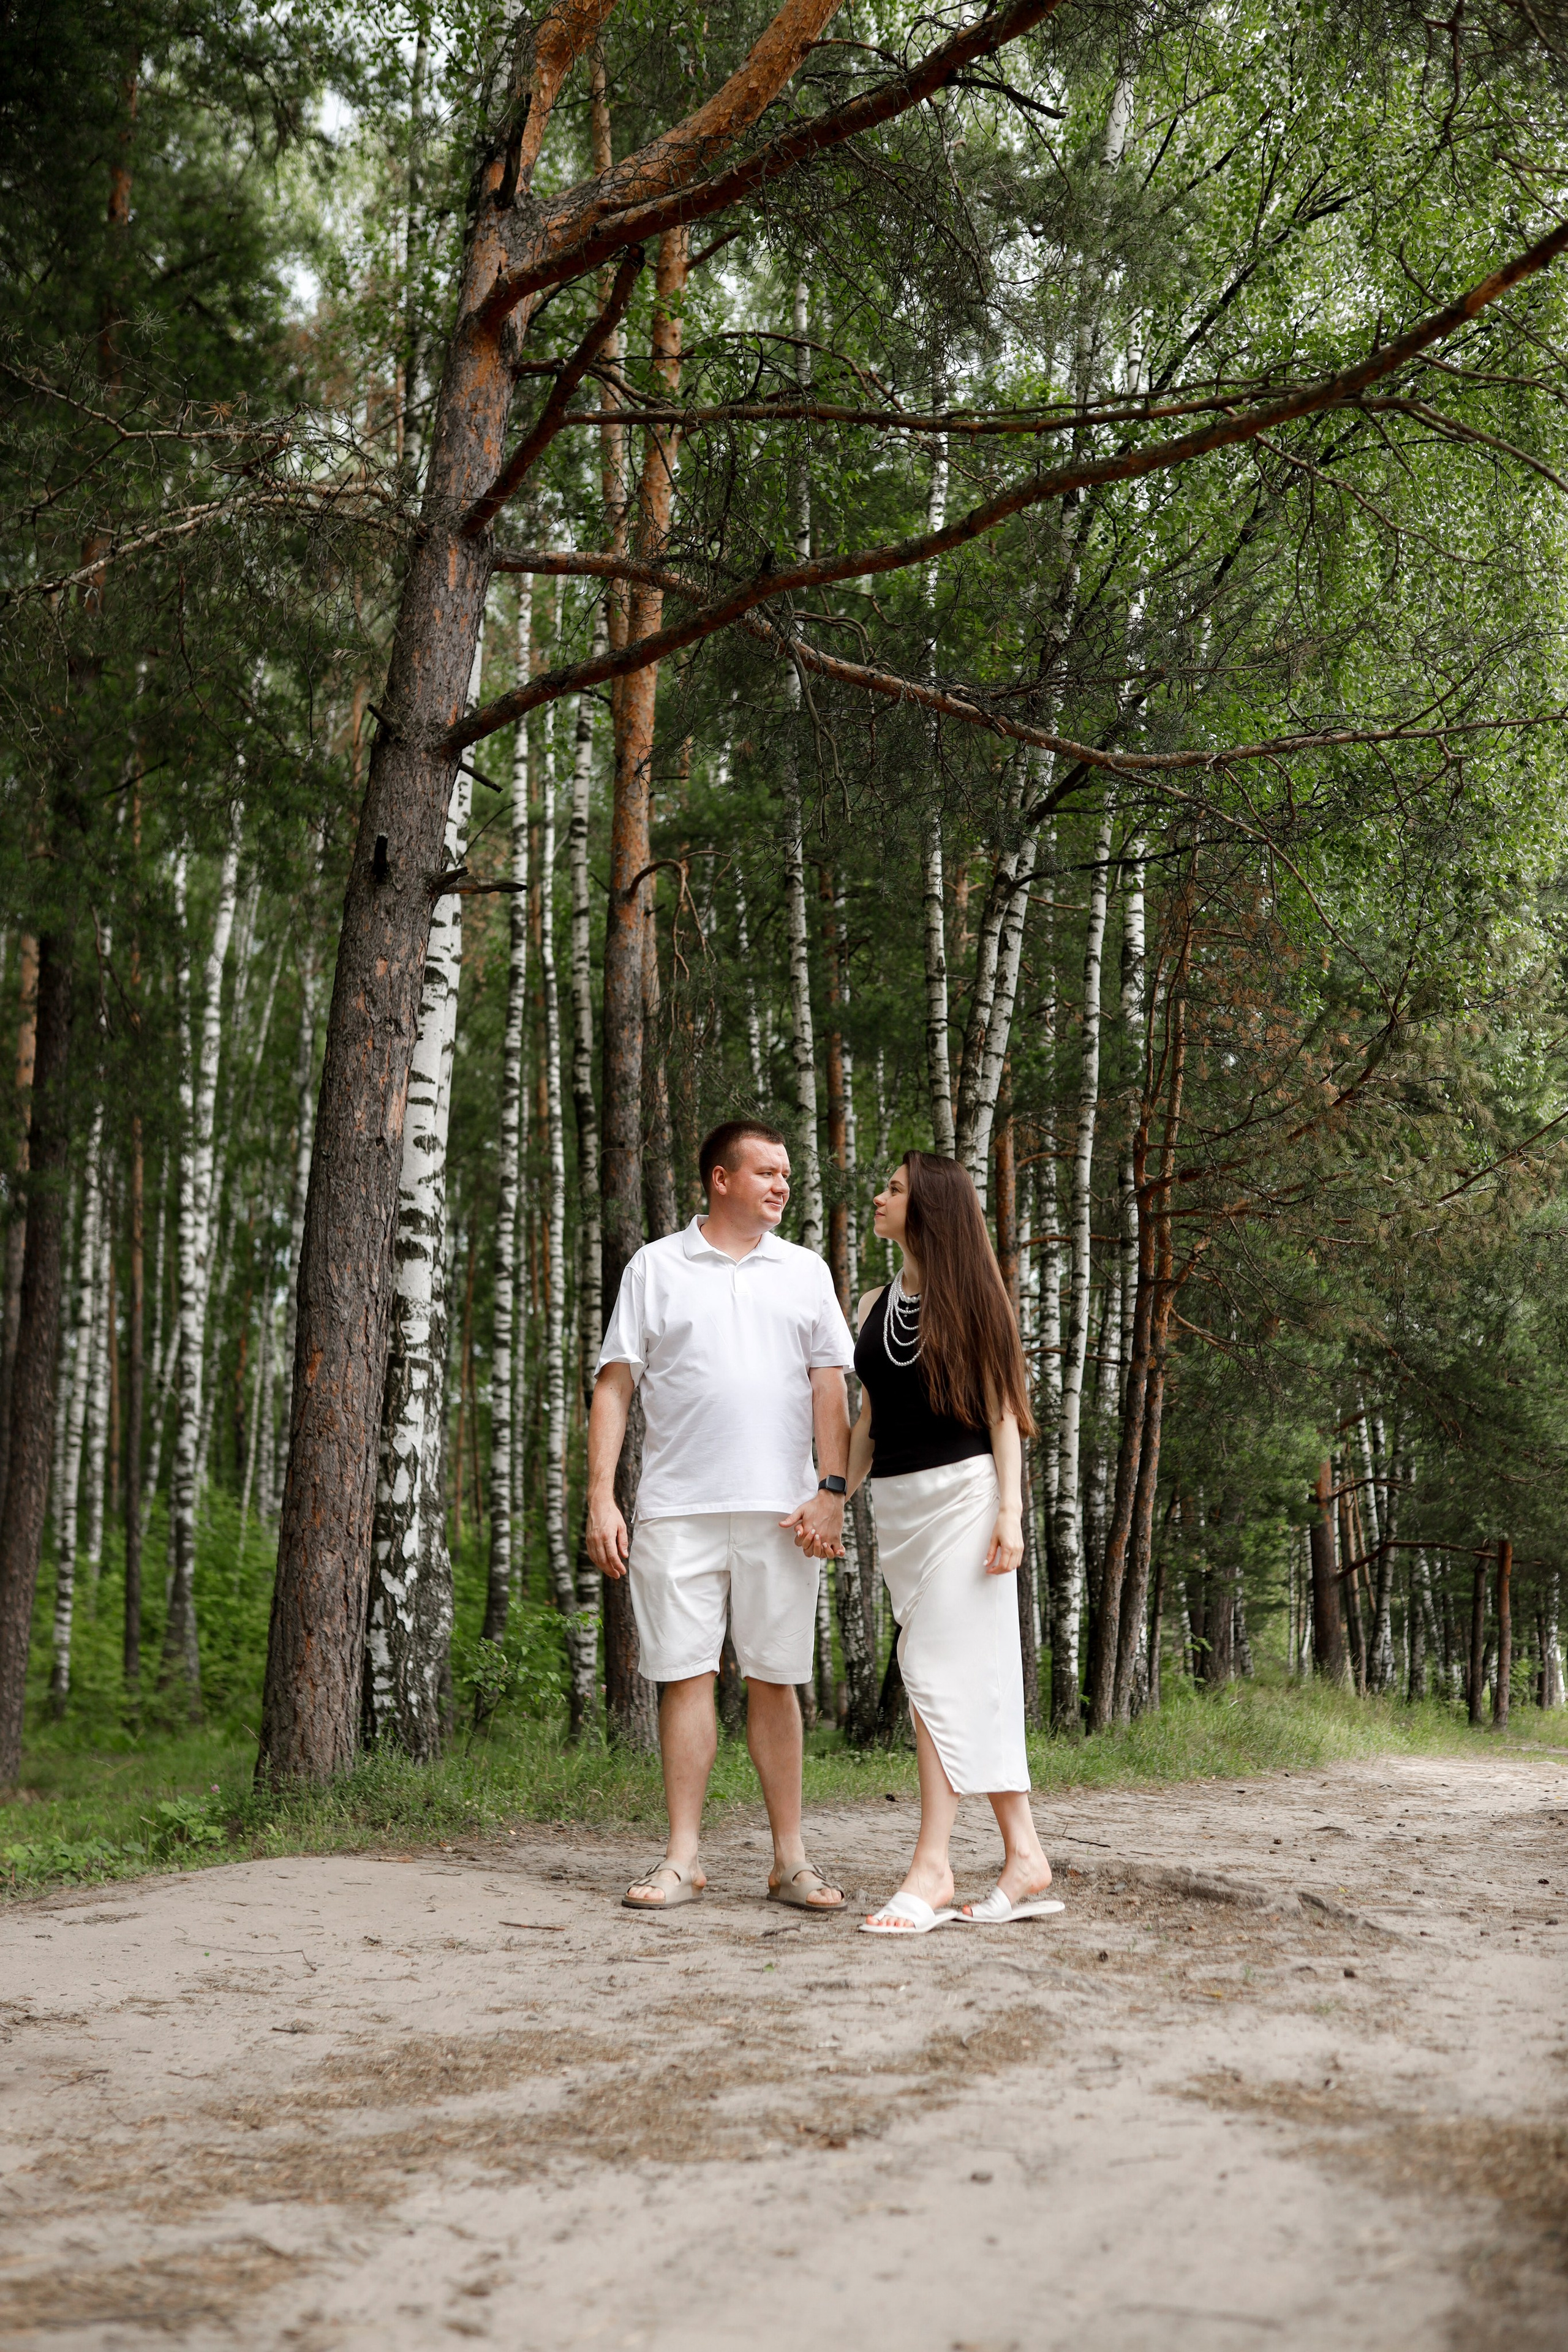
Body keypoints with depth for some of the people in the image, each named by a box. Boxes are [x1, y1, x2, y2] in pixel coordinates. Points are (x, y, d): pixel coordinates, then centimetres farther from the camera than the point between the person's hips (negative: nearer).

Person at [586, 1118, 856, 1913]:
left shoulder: (805, 1271, 14)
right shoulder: (656, 1267, 8)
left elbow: (829, 1386, 9)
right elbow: (615, 1386, 5)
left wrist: (831, 1490, -3)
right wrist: (601, 1499, -3)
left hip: (780, 1510, 1)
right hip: (678, 1507, -1)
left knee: (775, 1679, 4)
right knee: (686, 1675, 0)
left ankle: (790, 1860, 9)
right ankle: (682, 1858, 7)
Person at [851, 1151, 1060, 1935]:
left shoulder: (968, 1298, -1)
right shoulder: (875, 1305, 14)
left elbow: (1001, 1409, -4)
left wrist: (1009, 1508, -12)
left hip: (962, 1490, -6)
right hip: (897, 1501, 6)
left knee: (942, 1672, -11)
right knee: (973, 1679, 5)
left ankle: (931, 1869, -12)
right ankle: (1024, 1857, 9)